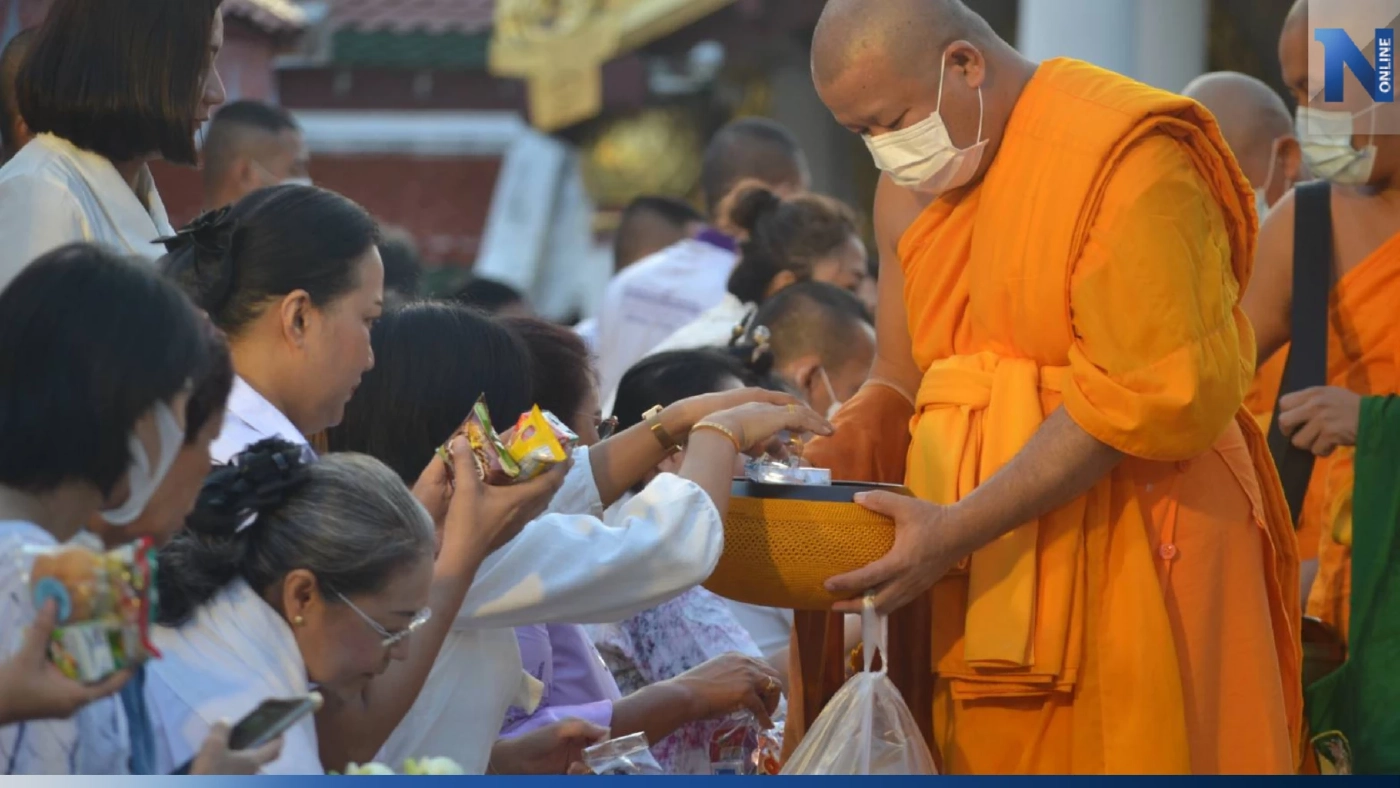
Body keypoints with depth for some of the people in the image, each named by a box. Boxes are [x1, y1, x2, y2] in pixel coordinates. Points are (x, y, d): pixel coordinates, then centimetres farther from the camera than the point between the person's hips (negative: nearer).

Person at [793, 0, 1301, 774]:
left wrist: (957, 528, -20)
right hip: (979, 575, 7)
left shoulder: (1124, 156, -13)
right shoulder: (908, 193, 12)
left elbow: (1143, 395, -18)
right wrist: (820, 466, -6)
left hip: (1128, 552, -6)